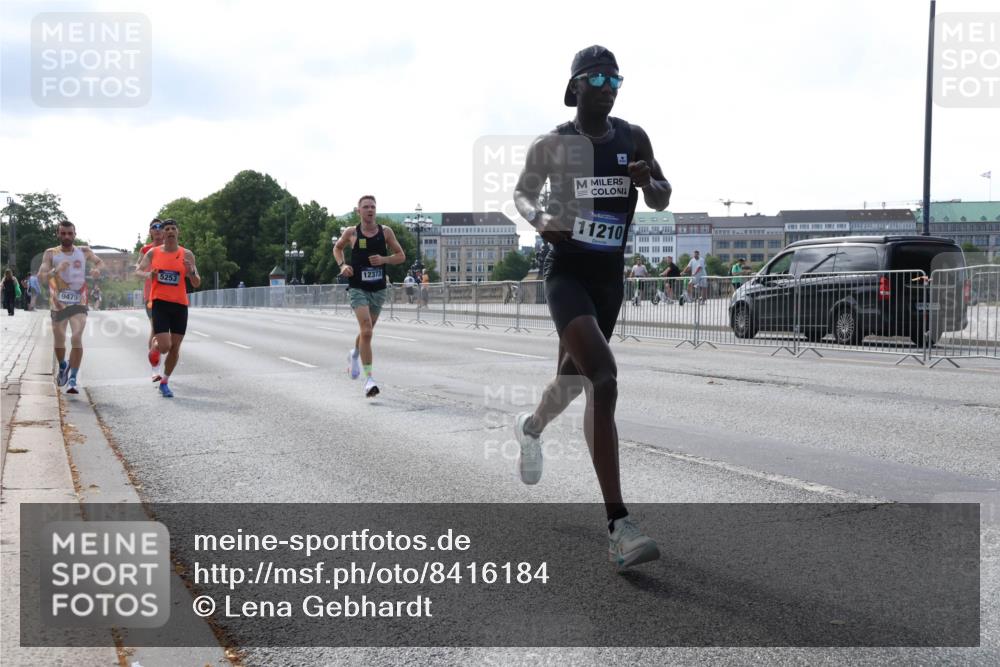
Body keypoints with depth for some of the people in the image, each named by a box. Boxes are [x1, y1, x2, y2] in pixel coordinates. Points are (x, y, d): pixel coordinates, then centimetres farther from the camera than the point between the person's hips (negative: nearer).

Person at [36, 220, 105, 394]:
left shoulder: (84, 251, 2)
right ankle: (63, 367, 43)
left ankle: (73, 379, -13)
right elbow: (40, 276, -11)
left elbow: (100, 262, 17)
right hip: (58, 303, 1)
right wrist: (56, 270, -30)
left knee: (77, 338, -19)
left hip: (78, 303, -1)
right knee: (58, 342, 12)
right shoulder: (51, 254, -2)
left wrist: (97, 269, -7)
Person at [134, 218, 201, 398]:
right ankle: (154, 345, 23)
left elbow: (197, 284, 2)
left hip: (180, 304, 2)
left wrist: (191, 272, -20)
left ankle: (164, 382, 22)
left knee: (175, 348, 4)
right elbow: (138, 271, 7)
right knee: (164, 346, -14)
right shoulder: (153, 253, 4)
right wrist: (148, 275, -15)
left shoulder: (187, 255, 2)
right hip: (160, 302, -2)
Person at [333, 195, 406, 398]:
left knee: (367, 330, 19)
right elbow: (337, 248, 17)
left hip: (378, 289, 3)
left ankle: (354, 355, 52)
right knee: (366, 330, -19)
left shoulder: (385, 232, 1)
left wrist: (384, 259, -13)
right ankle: (368, 379, -17)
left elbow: (401, 256, 6)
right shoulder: (351, 233, -2)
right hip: (358, 288, -3)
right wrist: (342, 265, -1)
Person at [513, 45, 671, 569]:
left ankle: (531, 427, 60)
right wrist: (539, 218, -10)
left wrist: (648, 181, -12)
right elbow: (522, 193, 12)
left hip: (610, 275, 5)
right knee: (603, 378, -25)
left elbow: (661, 202, 12)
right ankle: (618, 527, -28)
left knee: (575, 377, 21)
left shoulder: (633, 139, 6)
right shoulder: (550, 145, -2)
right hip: (567, 272, -5)